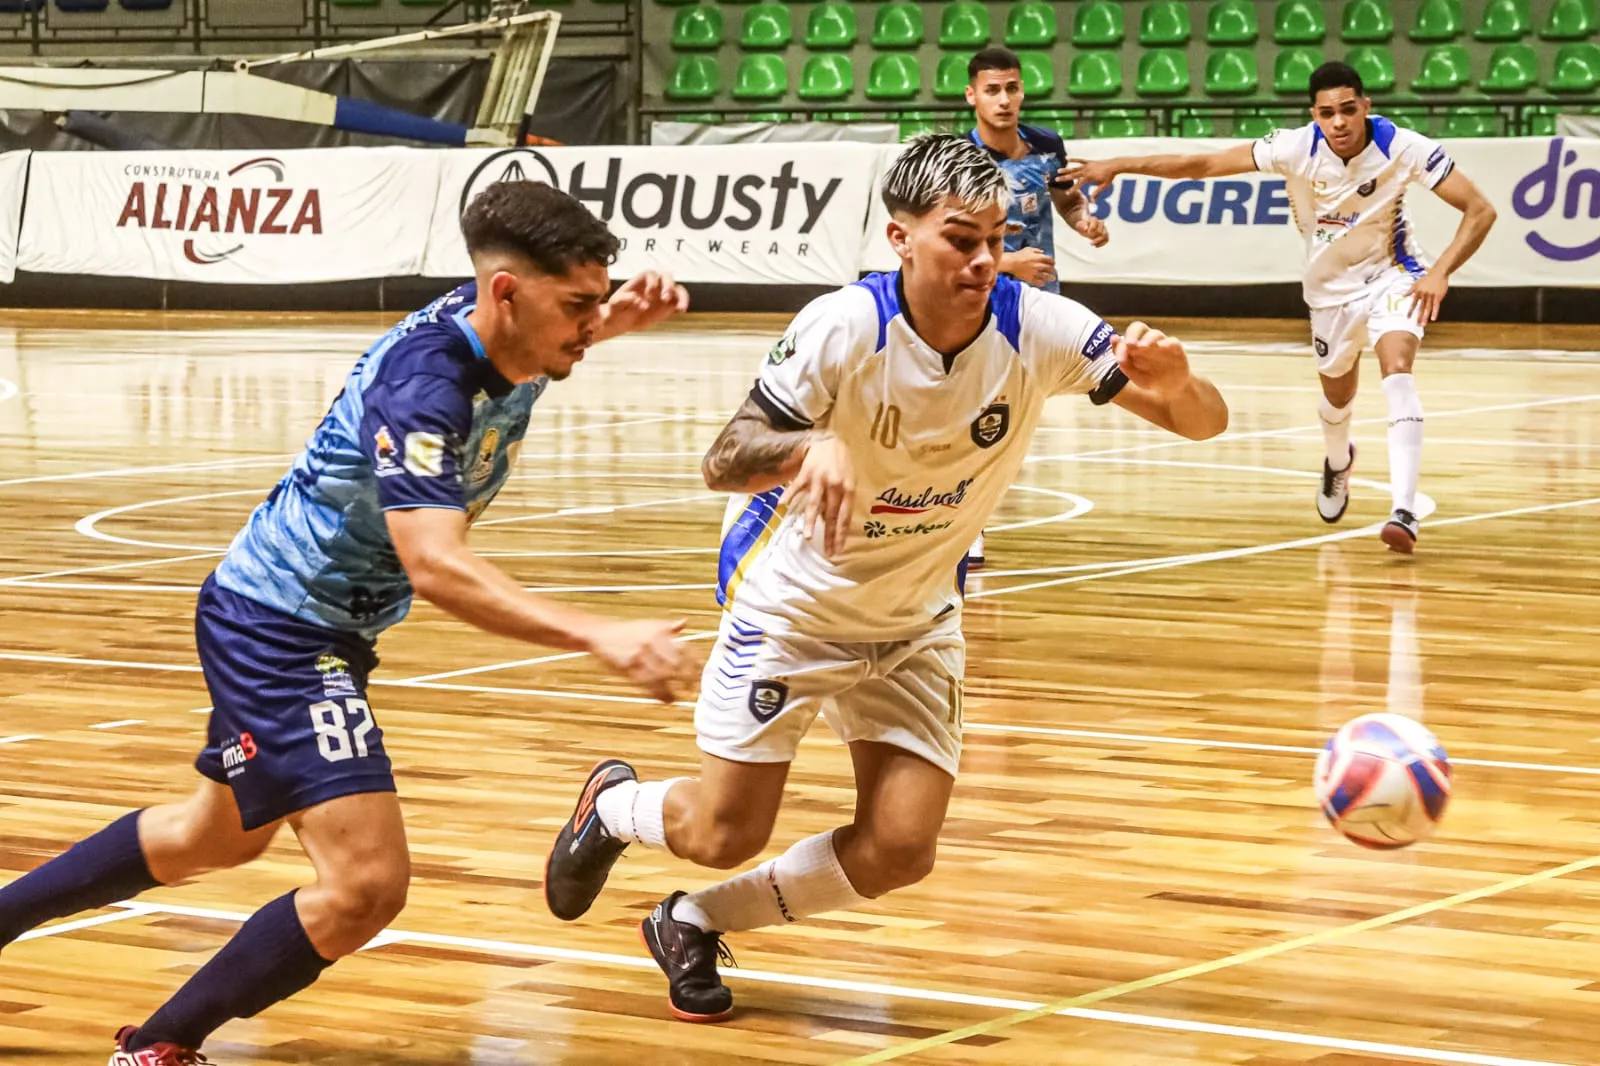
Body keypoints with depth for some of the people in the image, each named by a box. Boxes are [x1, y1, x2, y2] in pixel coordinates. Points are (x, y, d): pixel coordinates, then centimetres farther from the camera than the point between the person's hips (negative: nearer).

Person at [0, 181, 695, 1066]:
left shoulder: (493, 330, -5)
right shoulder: (422, 385, -30)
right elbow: (435, 567, -41)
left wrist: (612, 320, -1)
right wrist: (598, 636, -49)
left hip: (328, 626, 10)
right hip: (277, 622, -10)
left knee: (221, 836, 29)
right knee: (365, 885, -20)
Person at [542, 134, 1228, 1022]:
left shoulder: (1037, 330, -19)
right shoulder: (843, 330, -26)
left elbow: (1204, 420, -19)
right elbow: (723, 461, -26)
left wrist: (1174, 386, -44)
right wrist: (810, 447, -48)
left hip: (916, 625, 4)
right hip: (791, 605, -3)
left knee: (897, 853, -5)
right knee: (724, 833, -1)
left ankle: (695, 924, 20)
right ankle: (611, 802, 37)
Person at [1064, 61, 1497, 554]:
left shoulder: (1403, 148, -27)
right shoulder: (1297, 148, -24)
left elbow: (1480, 210, -24)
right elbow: (1203, 164, -21)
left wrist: (1441, 272, -38)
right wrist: (1118, 166, -27)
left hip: (1390, 273, -3)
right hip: (1330, 284, 3)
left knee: (1397, 367, -28)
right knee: (1338, 393, 19)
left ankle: (1404, 510, -31)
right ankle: (1338, 462, 57)